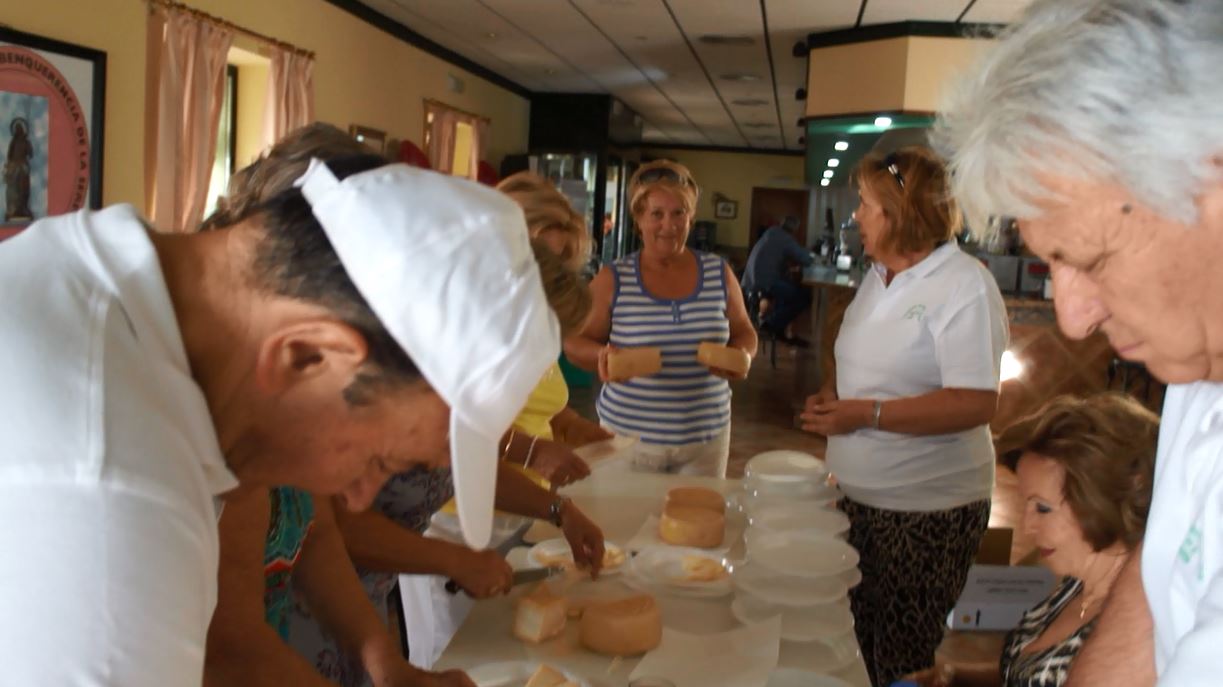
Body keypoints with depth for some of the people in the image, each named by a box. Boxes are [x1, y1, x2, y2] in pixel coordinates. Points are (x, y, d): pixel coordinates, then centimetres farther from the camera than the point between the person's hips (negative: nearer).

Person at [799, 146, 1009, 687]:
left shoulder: (964, 286, -18)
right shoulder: (878, 276, 8)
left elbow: (976, 403, -26)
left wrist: (866, 414, -24)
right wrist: (831, 396, 1)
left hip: (924, 509, -8)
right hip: (856, 494, 8)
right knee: (855, 642, 19)